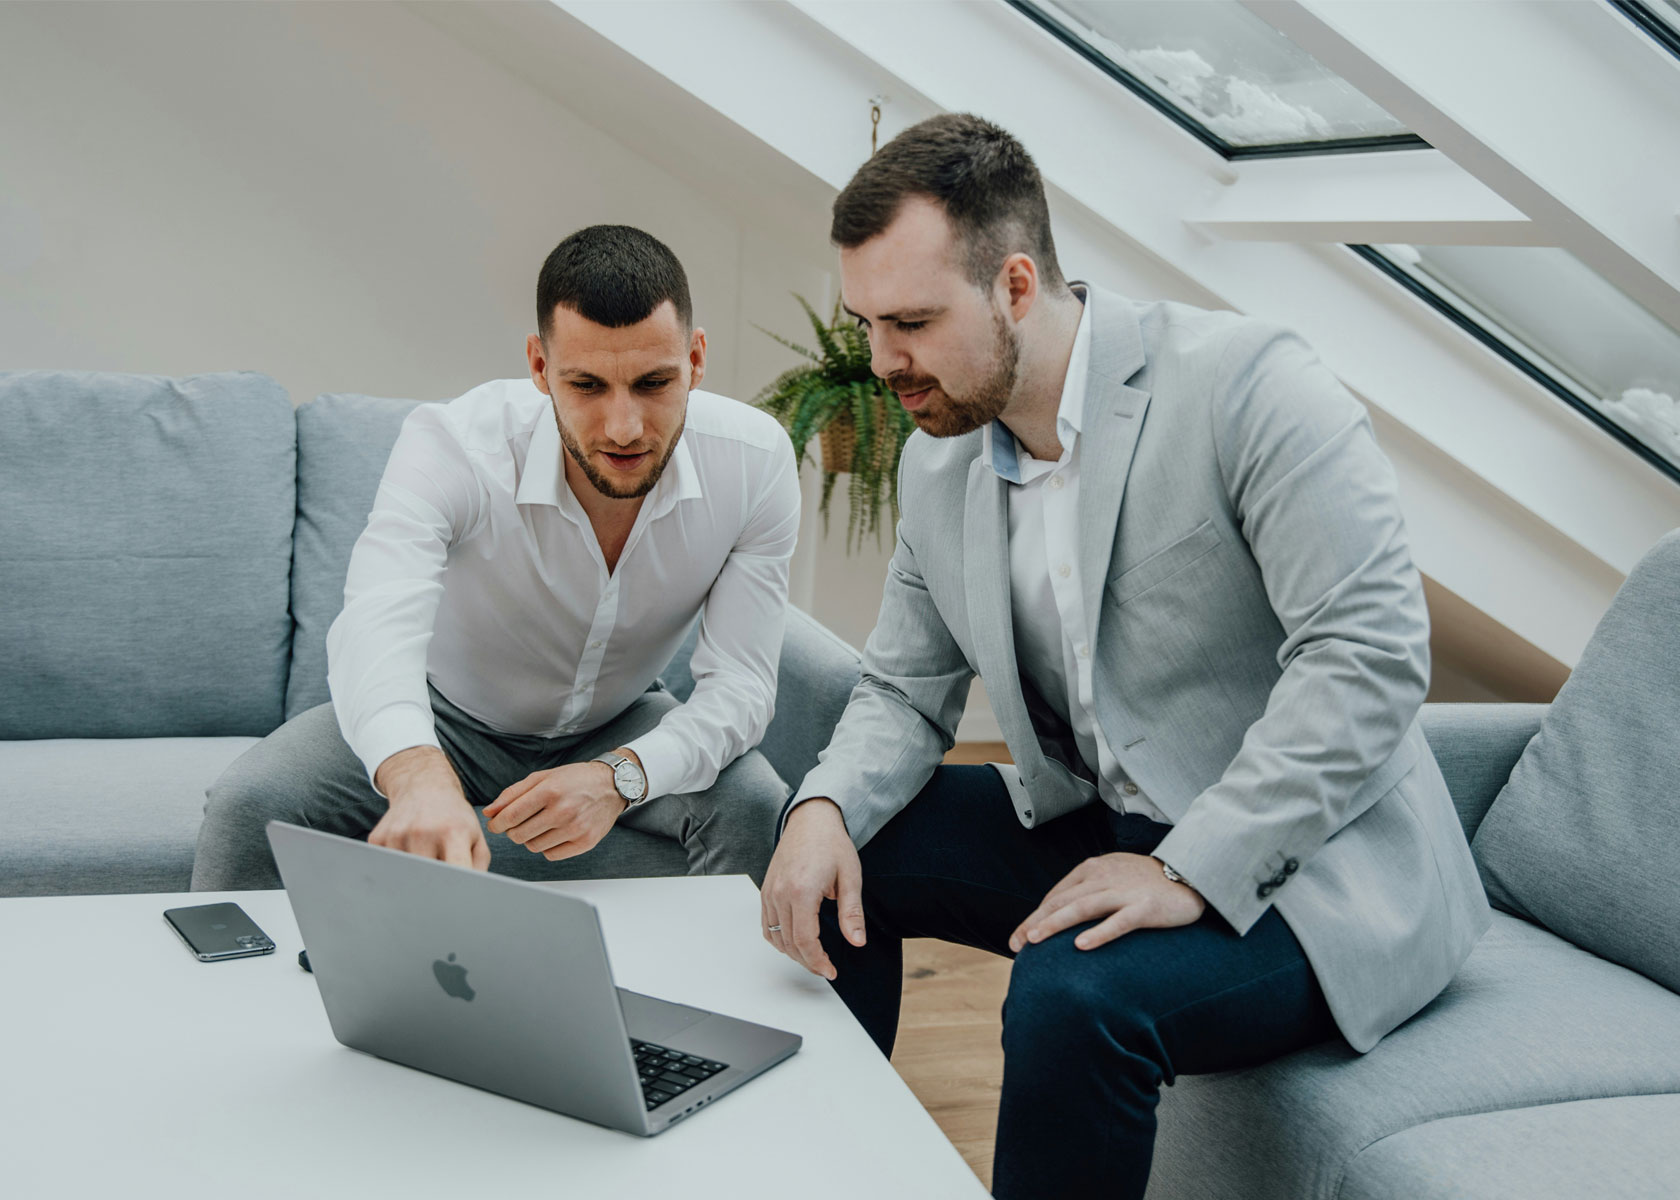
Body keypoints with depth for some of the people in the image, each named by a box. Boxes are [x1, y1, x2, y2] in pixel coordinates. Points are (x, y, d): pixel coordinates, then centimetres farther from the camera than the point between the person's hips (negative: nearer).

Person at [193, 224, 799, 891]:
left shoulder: (754, 460, -24)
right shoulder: (452, 443, -31)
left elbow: (739, 681, -22)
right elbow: (376, 625, -48)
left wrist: (621, 776, -43)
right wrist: (419, 776, -70)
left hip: (619, 728, 2)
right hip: (445, 716, -1)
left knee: (755, 808, -27)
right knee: (249, 805, -24)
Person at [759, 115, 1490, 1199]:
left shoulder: (1246, 383, -19)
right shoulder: (938, 465, 4)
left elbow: (1371, 653, -24)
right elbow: (907, 692, 11)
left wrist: (1191, 869, -28)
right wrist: (827, 808, -12)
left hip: (1304, 866, -7)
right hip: (1096, 828, 8)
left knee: (1075, 997, -33)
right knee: (832, 853, 1)